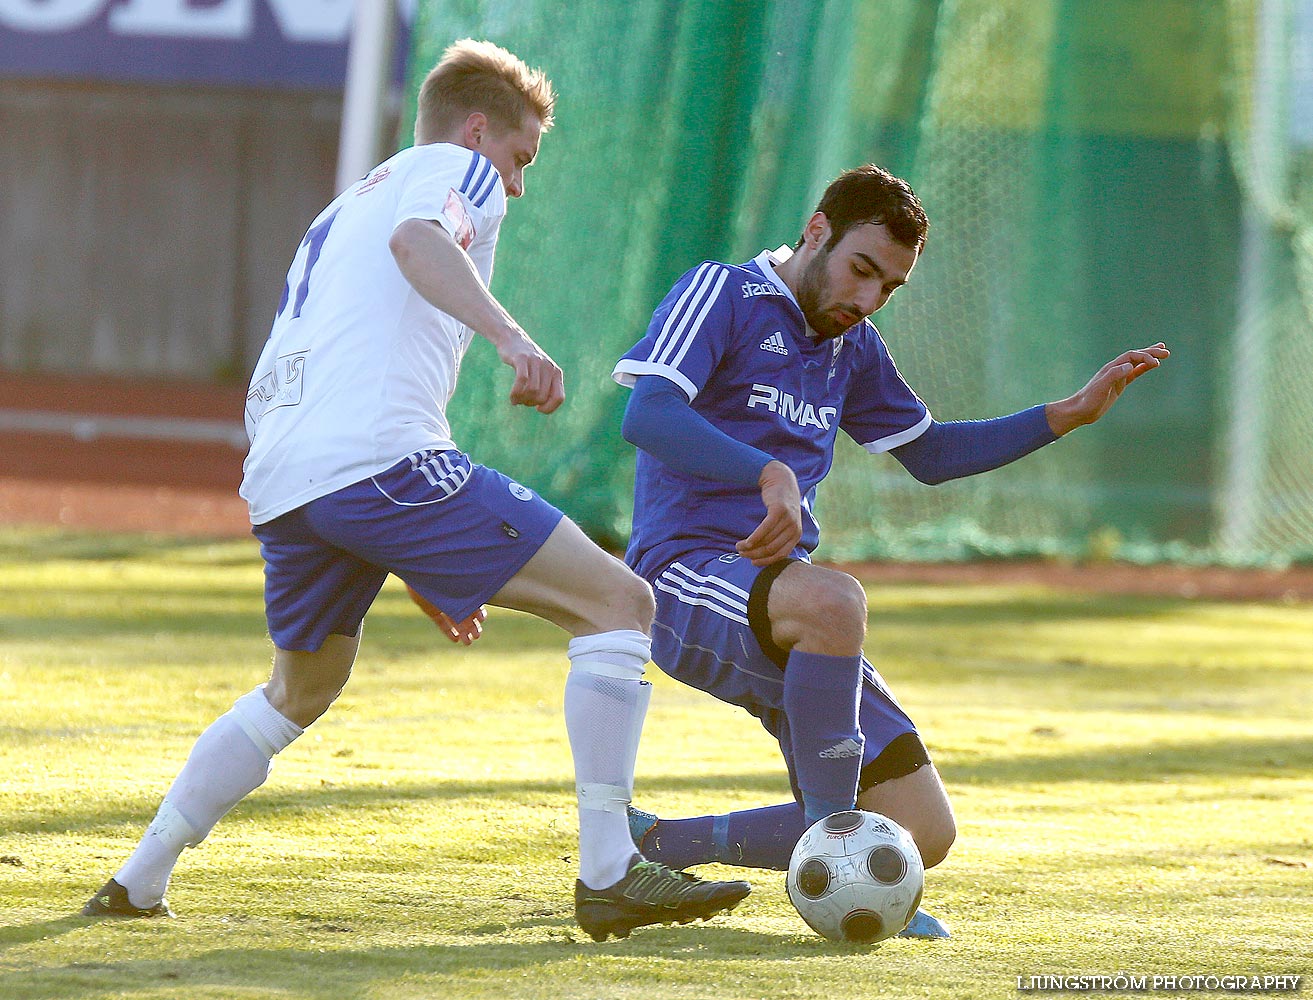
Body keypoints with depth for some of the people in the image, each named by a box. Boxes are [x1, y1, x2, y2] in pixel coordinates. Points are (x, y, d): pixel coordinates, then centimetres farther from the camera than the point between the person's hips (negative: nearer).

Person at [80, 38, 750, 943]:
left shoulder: (338, 215, 35)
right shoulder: (460, 170, 12)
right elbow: (419, 238, -15)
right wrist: (509, 334, -29)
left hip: (277, 483, 8)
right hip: (382, 458, -8)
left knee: (302, 689, 32)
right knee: (619, 602, -4)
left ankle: (138, 883, 31)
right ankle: (609, 876, -13)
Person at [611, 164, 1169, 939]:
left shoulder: (853, 347, 20)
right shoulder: (723, 295, -2)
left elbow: (930, 453, 33)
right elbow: (647, 415, -18)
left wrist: (1072, 414, 24)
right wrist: (771, 474, -32)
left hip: (780, 625, 8)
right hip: (688, 577, -8)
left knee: (924, 837, -3)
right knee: (833, 602, -42)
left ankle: (660, 845, 9)